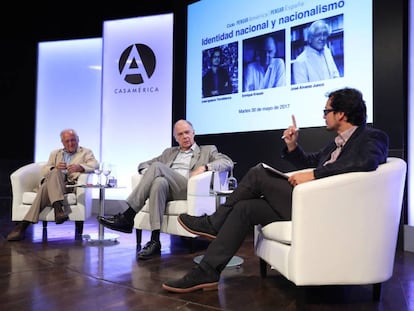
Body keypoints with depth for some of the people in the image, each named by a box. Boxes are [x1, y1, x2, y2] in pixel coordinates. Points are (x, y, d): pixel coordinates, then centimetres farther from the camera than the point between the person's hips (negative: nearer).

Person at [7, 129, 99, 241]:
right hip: (51, 182, 3)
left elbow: (95, 165, -4)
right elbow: (44, 170, 15)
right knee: (55, 172, -34)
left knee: (46, 188, -33)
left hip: (70, 184, -2)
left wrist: (80, 167, -25)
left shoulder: (86, 152, 18)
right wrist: (55, 168, -9)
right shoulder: (55, 153, 29)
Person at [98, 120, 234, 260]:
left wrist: (204, 167, -13)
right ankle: (155, 241, -38)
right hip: (166, 190, 3)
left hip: (189, 190, -3)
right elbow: (143, 165, 29)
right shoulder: (169, 152, 32)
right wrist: (150, 174, 3)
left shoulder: (208, 150, 22)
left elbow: (228, 162, 5)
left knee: (157, 166, -27)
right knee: (159, 182, -35)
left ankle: (127, 217, -29)